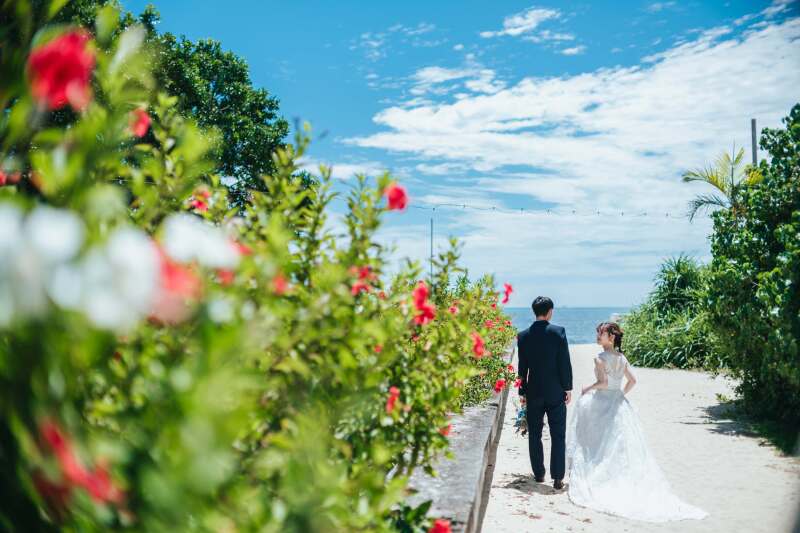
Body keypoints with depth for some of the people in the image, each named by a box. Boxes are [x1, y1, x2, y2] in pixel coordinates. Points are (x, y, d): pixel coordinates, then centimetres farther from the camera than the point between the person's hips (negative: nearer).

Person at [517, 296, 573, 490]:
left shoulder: (523, 336, -3)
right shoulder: (558, 332, -10)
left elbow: (522, 367, 1)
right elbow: (565, 363, -9)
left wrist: (522, 392, 10)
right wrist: (568, 388, 1)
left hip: (533, 393, 2)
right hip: (556, 393, -2)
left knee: (534, 435, 14)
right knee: (558, 436, 5)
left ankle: (539, 473, 22)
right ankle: (558, 478, 3)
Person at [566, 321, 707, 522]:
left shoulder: (600, 358, -14)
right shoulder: (622, 358, 7)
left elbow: (603, 382, -22)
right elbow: (632, 380, 11)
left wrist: (587, 389, -7)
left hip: (602, 401, -6)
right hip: (619, 403, 6)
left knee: (600, 443, 4)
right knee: (622, 445, 8)